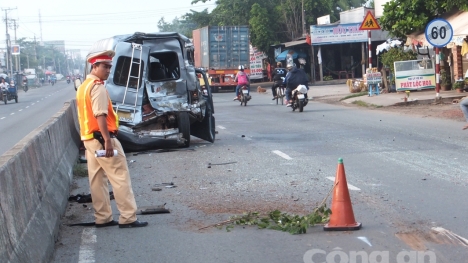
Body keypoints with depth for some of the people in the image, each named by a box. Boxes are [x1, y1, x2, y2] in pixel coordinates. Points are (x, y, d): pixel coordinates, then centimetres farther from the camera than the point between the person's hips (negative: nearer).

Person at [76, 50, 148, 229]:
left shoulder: (84, 87, 17)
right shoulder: (97, 86, -13)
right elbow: (100, 115, -23)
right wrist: (107, 140, -27)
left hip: (89, 139, 10)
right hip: (101, 138, -10)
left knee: (97, 179, 11)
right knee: (120, 177, -6)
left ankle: (102, 218, 15)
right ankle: (127, 218, -6)